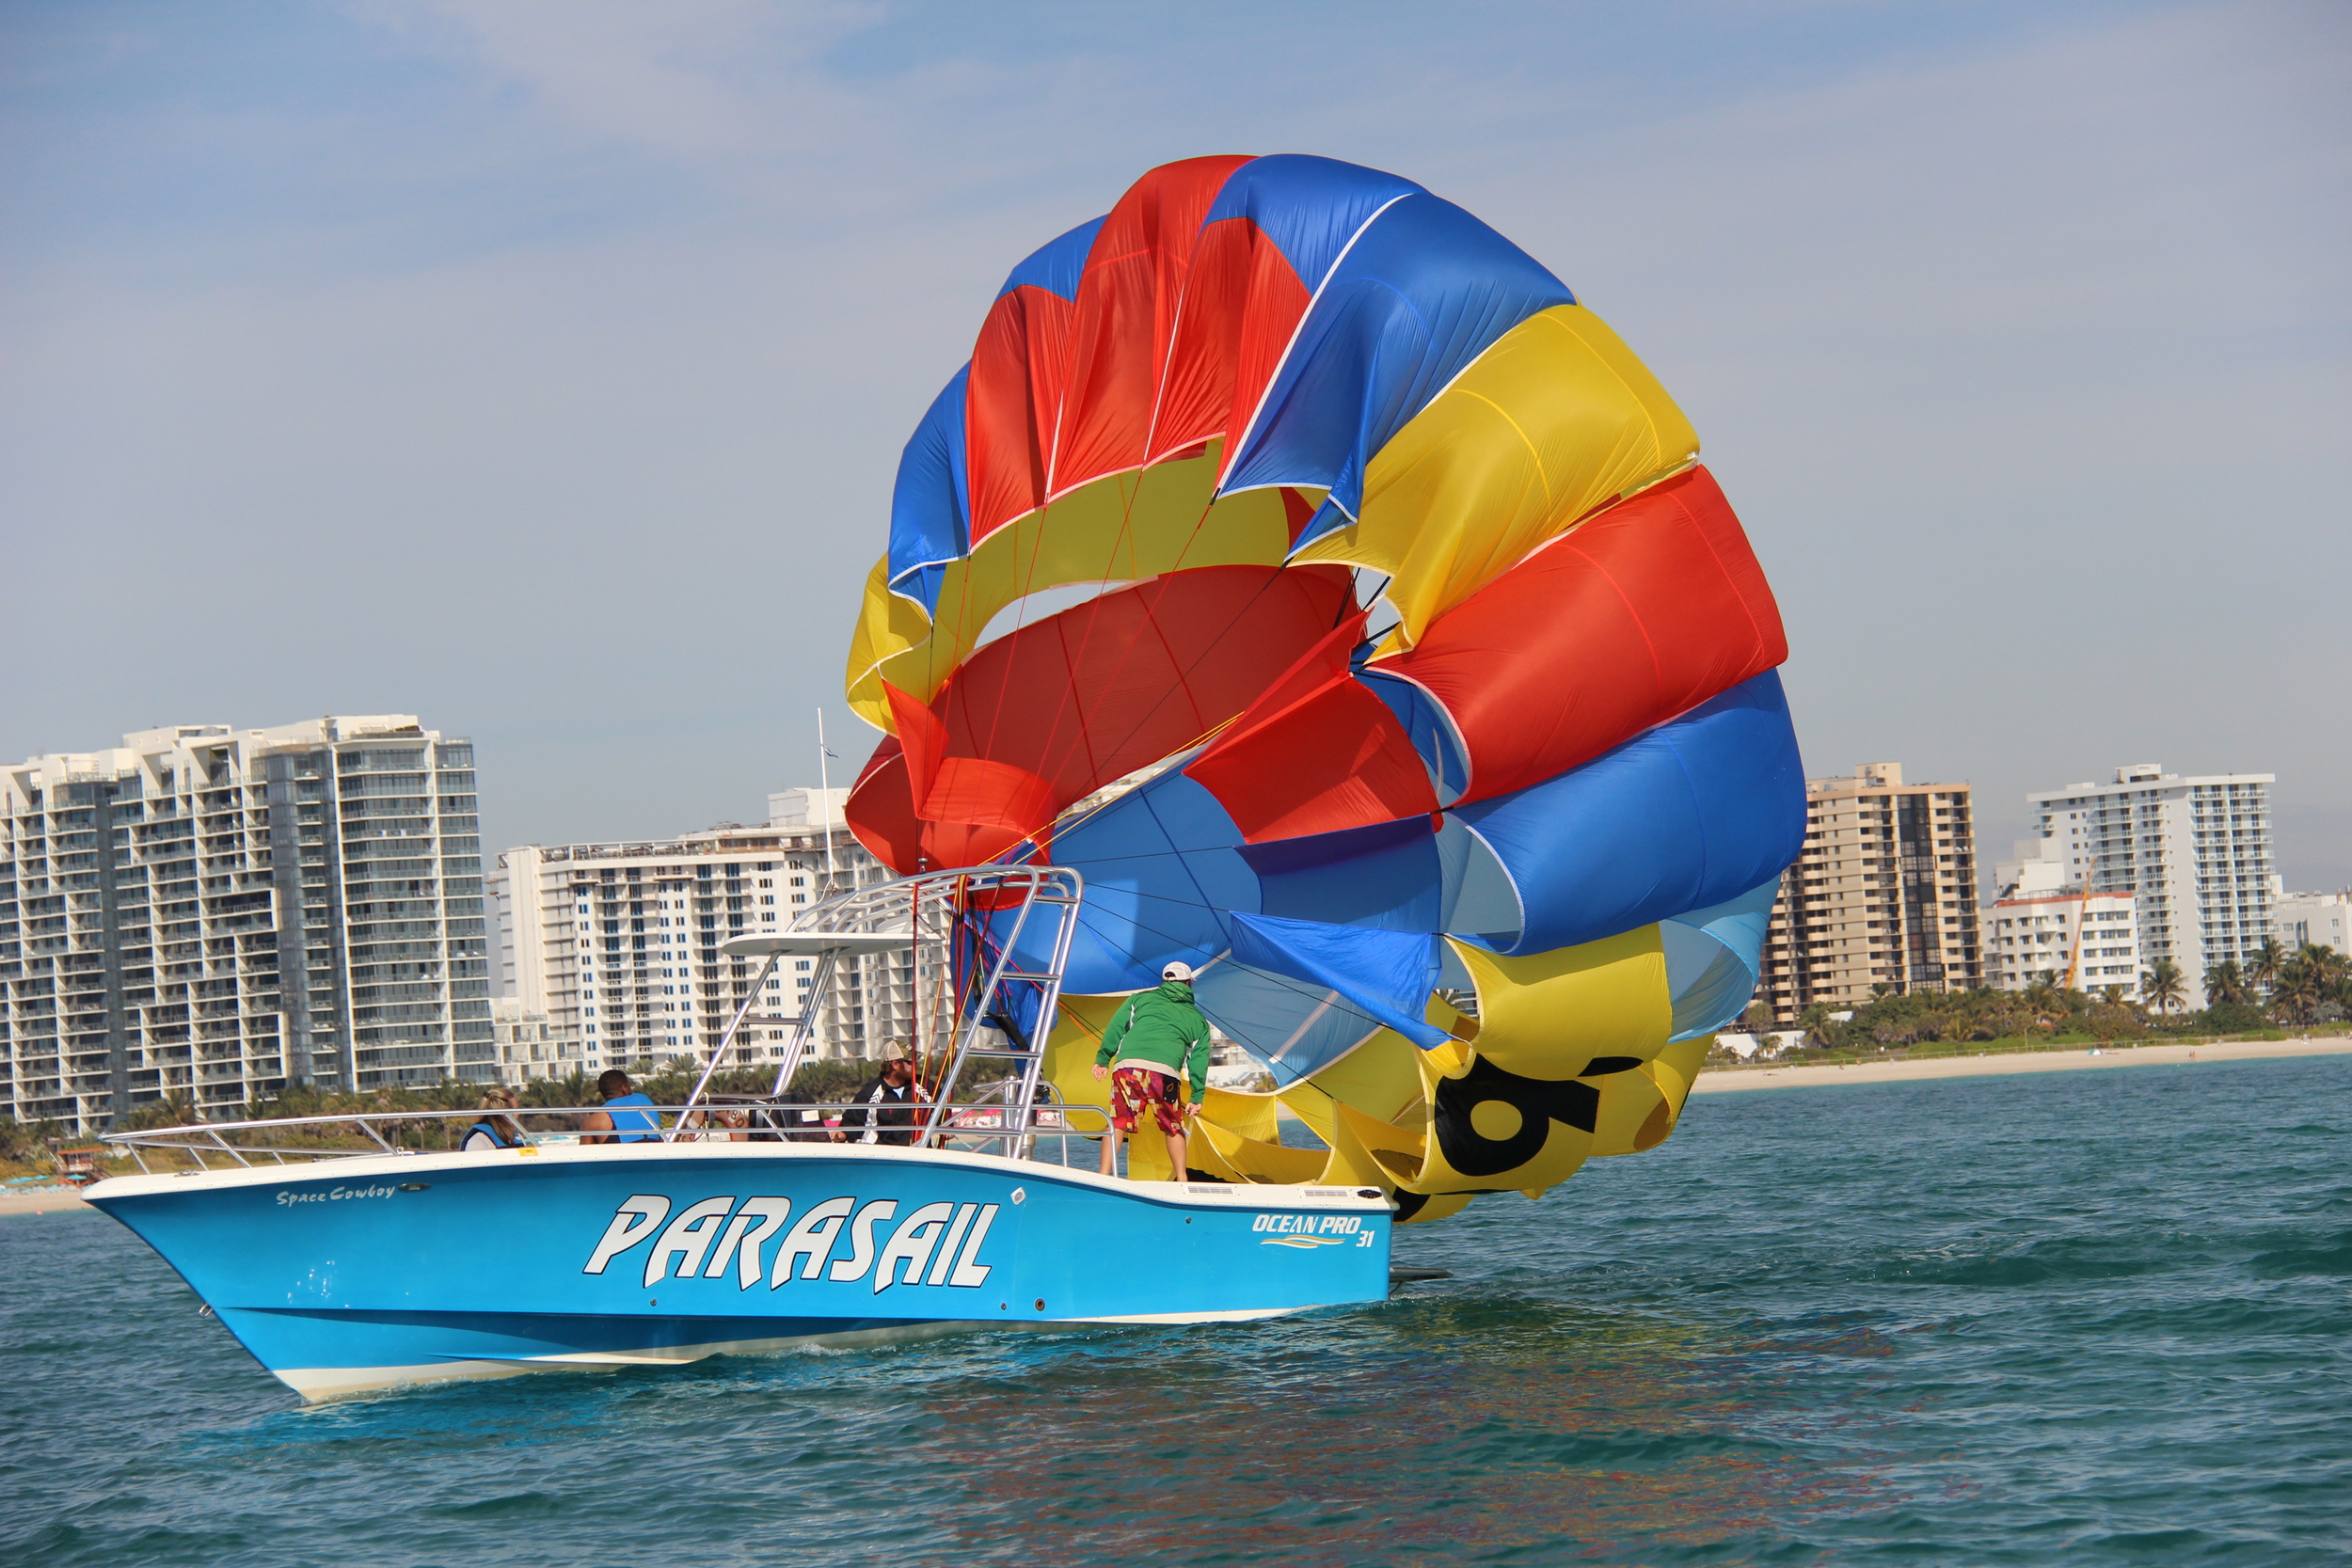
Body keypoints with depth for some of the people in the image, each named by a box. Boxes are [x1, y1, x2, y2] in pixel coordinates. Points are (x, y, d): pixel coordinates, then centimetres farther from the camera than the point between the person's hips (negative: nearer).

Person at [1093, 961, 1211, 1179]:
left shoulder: (1141, 999, 24)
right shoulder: (1198, 1019, 24)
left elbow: (1116, 1027, 14)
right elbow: (1199, 1060, 18)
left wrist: (1103, 1059, 18)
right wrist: (1197, 1097, 18)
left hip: (1127, 1065, 0)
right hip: (1165, 1071, 0)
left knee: (1118, 1122, 6)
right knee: (1173, 1127, 17)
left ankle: (1104, 1175, -2)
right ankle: (1181, 1179, 15)